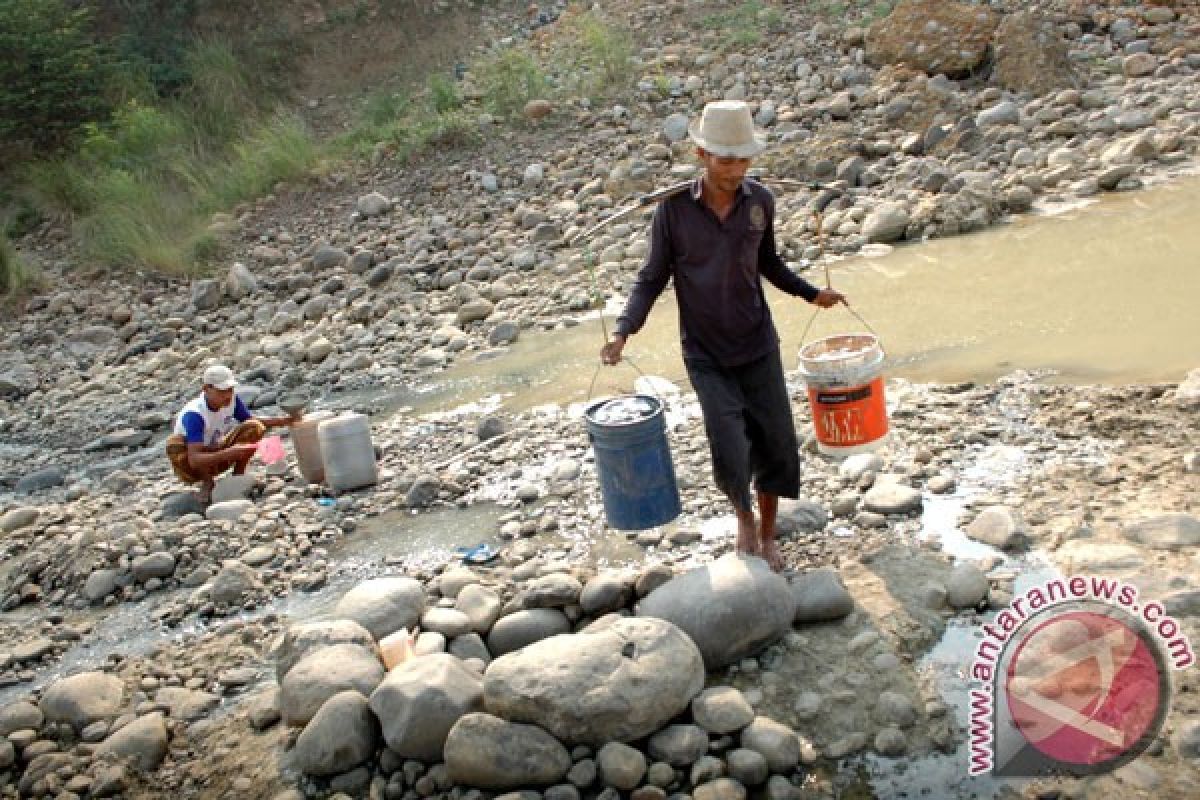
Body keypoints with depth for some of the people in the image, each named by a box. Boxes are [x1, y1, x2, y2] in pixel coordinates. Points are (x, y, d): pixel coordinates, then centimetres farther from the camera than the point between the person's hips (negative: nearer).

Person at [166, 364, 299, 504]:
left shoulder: (231, 399, -16)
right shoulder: (194, 414, -33)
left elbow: (250, 420, 3)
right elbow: (195, 460, -42)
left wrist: (284, 420, -13)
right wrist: (229, 454, -56)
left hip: (217, 456, 5)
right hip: (192, 466, -4)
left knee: (255, 428, -15)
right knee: (174, 443, -38)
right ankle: (208, 482, -12)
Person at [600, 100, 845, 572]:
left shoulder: (760, 201, -4)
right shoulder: (673, 209, -13)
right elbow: (652, 279, -6)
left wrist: (812, 294, 8)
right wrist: (623, 331, -19)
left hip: (759, 346, 3)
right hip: (706, 355, -3)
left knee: (777, 445, 6)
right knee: (731, 451, -10)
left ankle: (767, 534, 30)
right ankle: (744, 515, 24)